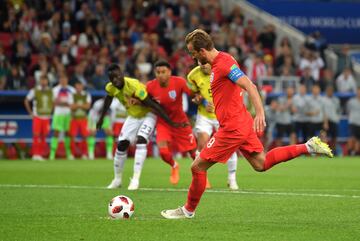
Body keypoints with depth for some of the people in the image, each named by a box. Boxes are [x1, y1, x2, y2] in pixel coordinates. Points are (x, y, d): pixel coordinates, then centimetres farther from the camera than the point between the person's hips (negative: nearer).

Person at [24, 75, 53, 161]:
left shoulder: (50, 91, 6)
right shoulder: (34, 91, -6)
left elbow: (53, 102, 22)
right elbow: (26, 101, 1)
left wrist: (50, 111, 11)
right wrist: (31, 113, -2)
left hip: (46, 117, 4)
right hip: (37, 117, -4)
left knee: (44, 136, 4)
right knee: (36, 135, -10)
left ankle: (40, 154, 10)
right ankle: (35, 154, -7)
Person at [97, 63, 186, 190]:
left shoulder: (135, 87, -35)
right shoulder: (111, 88, -15)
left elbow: (153, 105, -32)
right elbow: (108, 99, 11)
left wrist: (171, 123, -29)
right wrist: (101, 118, 22)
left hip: (148, 115, -6)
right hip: (133, 116, 6)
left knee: (141, 140, -26)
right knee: (121, 144, 1)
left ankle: (136, 179, -25)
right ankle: (117, 179, 19)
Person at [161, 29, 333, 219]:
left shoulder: (224, 63, -19)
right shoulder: (218, 63, 11)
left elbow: (249, 86, -28)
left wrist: (260, 113, -38)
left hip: (232, 128, -10)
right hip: (241, 124, 10)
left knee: (198, 166, -2)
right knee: (261, 164, 15)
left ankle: (188, 210, 11)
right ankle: (308, 147, 13)